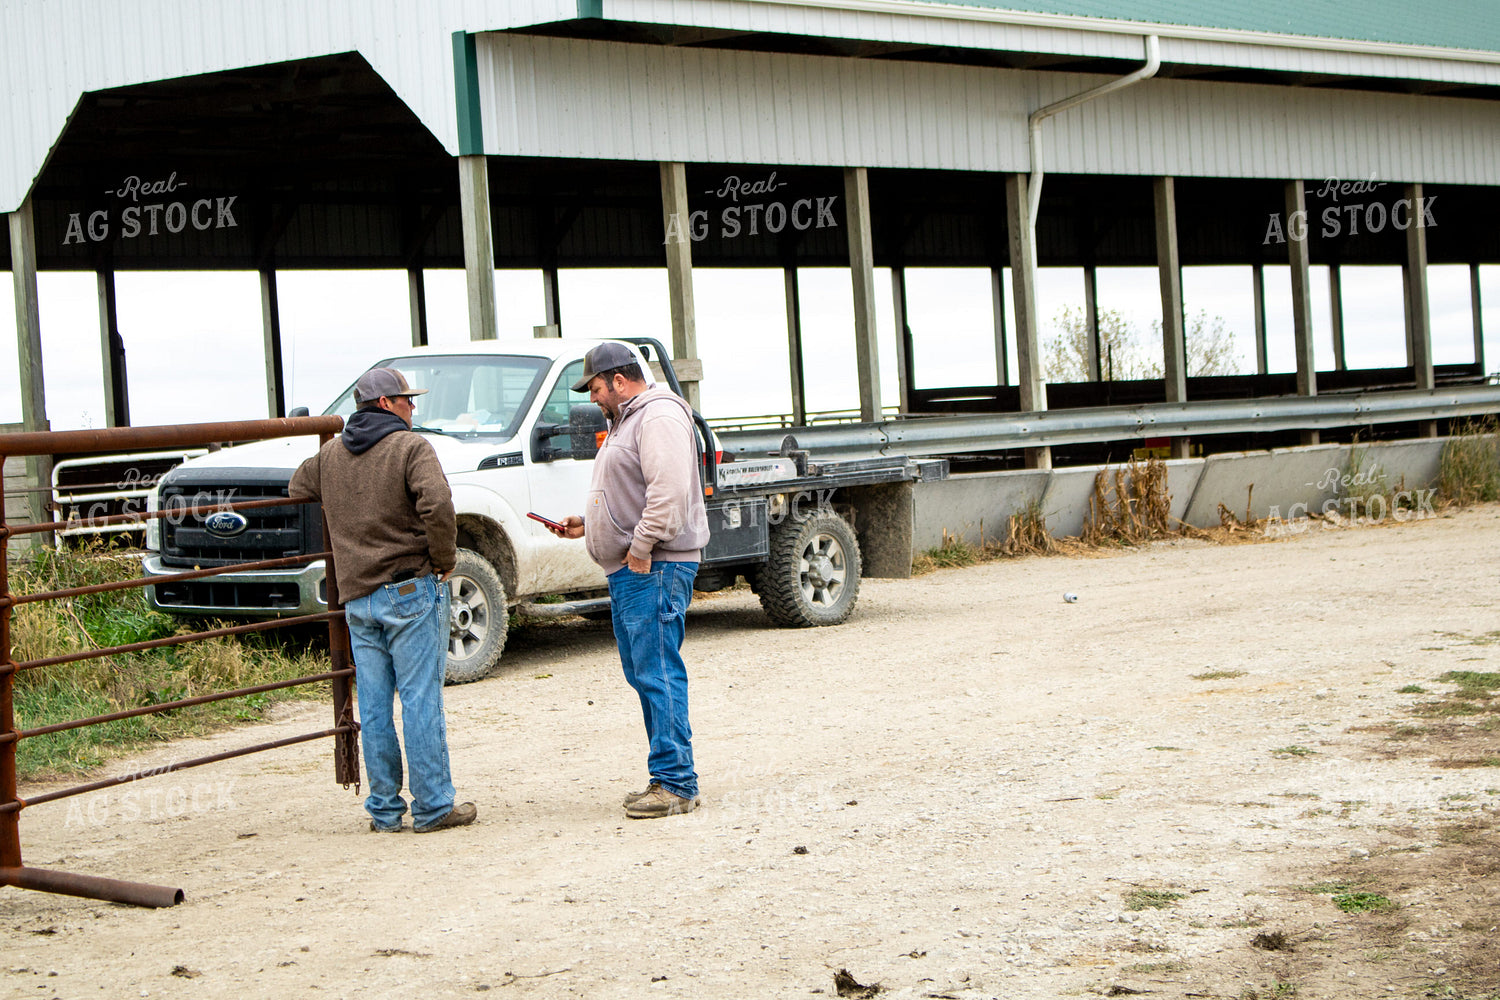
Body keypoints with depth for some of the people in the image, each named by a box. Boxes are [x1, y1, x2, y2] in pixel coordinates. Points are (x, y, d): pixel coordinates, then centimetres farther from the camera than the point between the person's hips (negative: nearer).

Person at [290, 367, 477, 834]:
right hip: (411, 590, -6)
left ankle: (384, 808, 12)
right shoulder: (409, 447, -8)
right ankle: (432, 807, -2)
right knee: (420, 699, -3)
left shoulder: (330, 454, 13)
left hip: (357, 598, 6)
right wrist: (444, 559, -9)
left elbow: (298, 486, 32)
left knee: (374, 707, 8)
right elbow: (437, 504, -22)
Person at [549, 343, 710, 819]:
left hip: (655, 568, -11)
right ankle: (667, 779, 16)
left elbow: (669, 491, -23)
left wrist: (641, 549, -22)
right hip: (630, 569, 11)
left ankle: (676, 784, -10)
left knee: (658, 673, -11)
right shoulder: (627, 421, 23)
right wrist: (583, 523, 18)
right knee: (643, 674, 11)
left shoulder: (659, 417, -12)